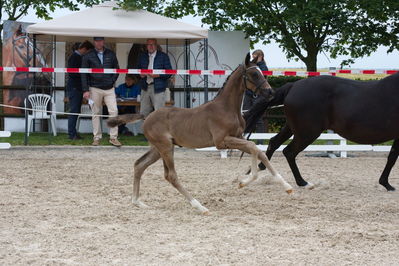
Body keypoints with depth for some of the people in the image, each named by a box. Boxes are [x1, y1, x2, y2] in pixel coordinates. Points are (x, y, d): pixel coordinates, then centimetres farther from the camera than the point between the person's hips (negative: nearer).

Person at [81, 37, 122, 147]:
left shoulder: (111, 54, 8)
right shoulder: (88, 56, 2)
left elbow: (116, 70, 16)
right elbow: (84, 74, 1)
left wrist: (112, 81, 2)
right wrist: (86, 90, -7)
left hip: (109, 88, 1)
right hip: (95, 89, -1)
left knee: (114, 111, -9)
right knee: (96, 113, 4)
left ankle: (113, 137, -5)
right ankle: (97, 137, 11)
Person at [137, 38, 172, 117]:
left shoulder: (163, 56, 2)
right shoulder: (142, 56, 15)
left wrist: (157, 75, -16)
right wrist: (140, 74, -1)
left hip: (157, 88, -4)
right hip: (145, 88, 4)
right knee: (143, 113, 2)